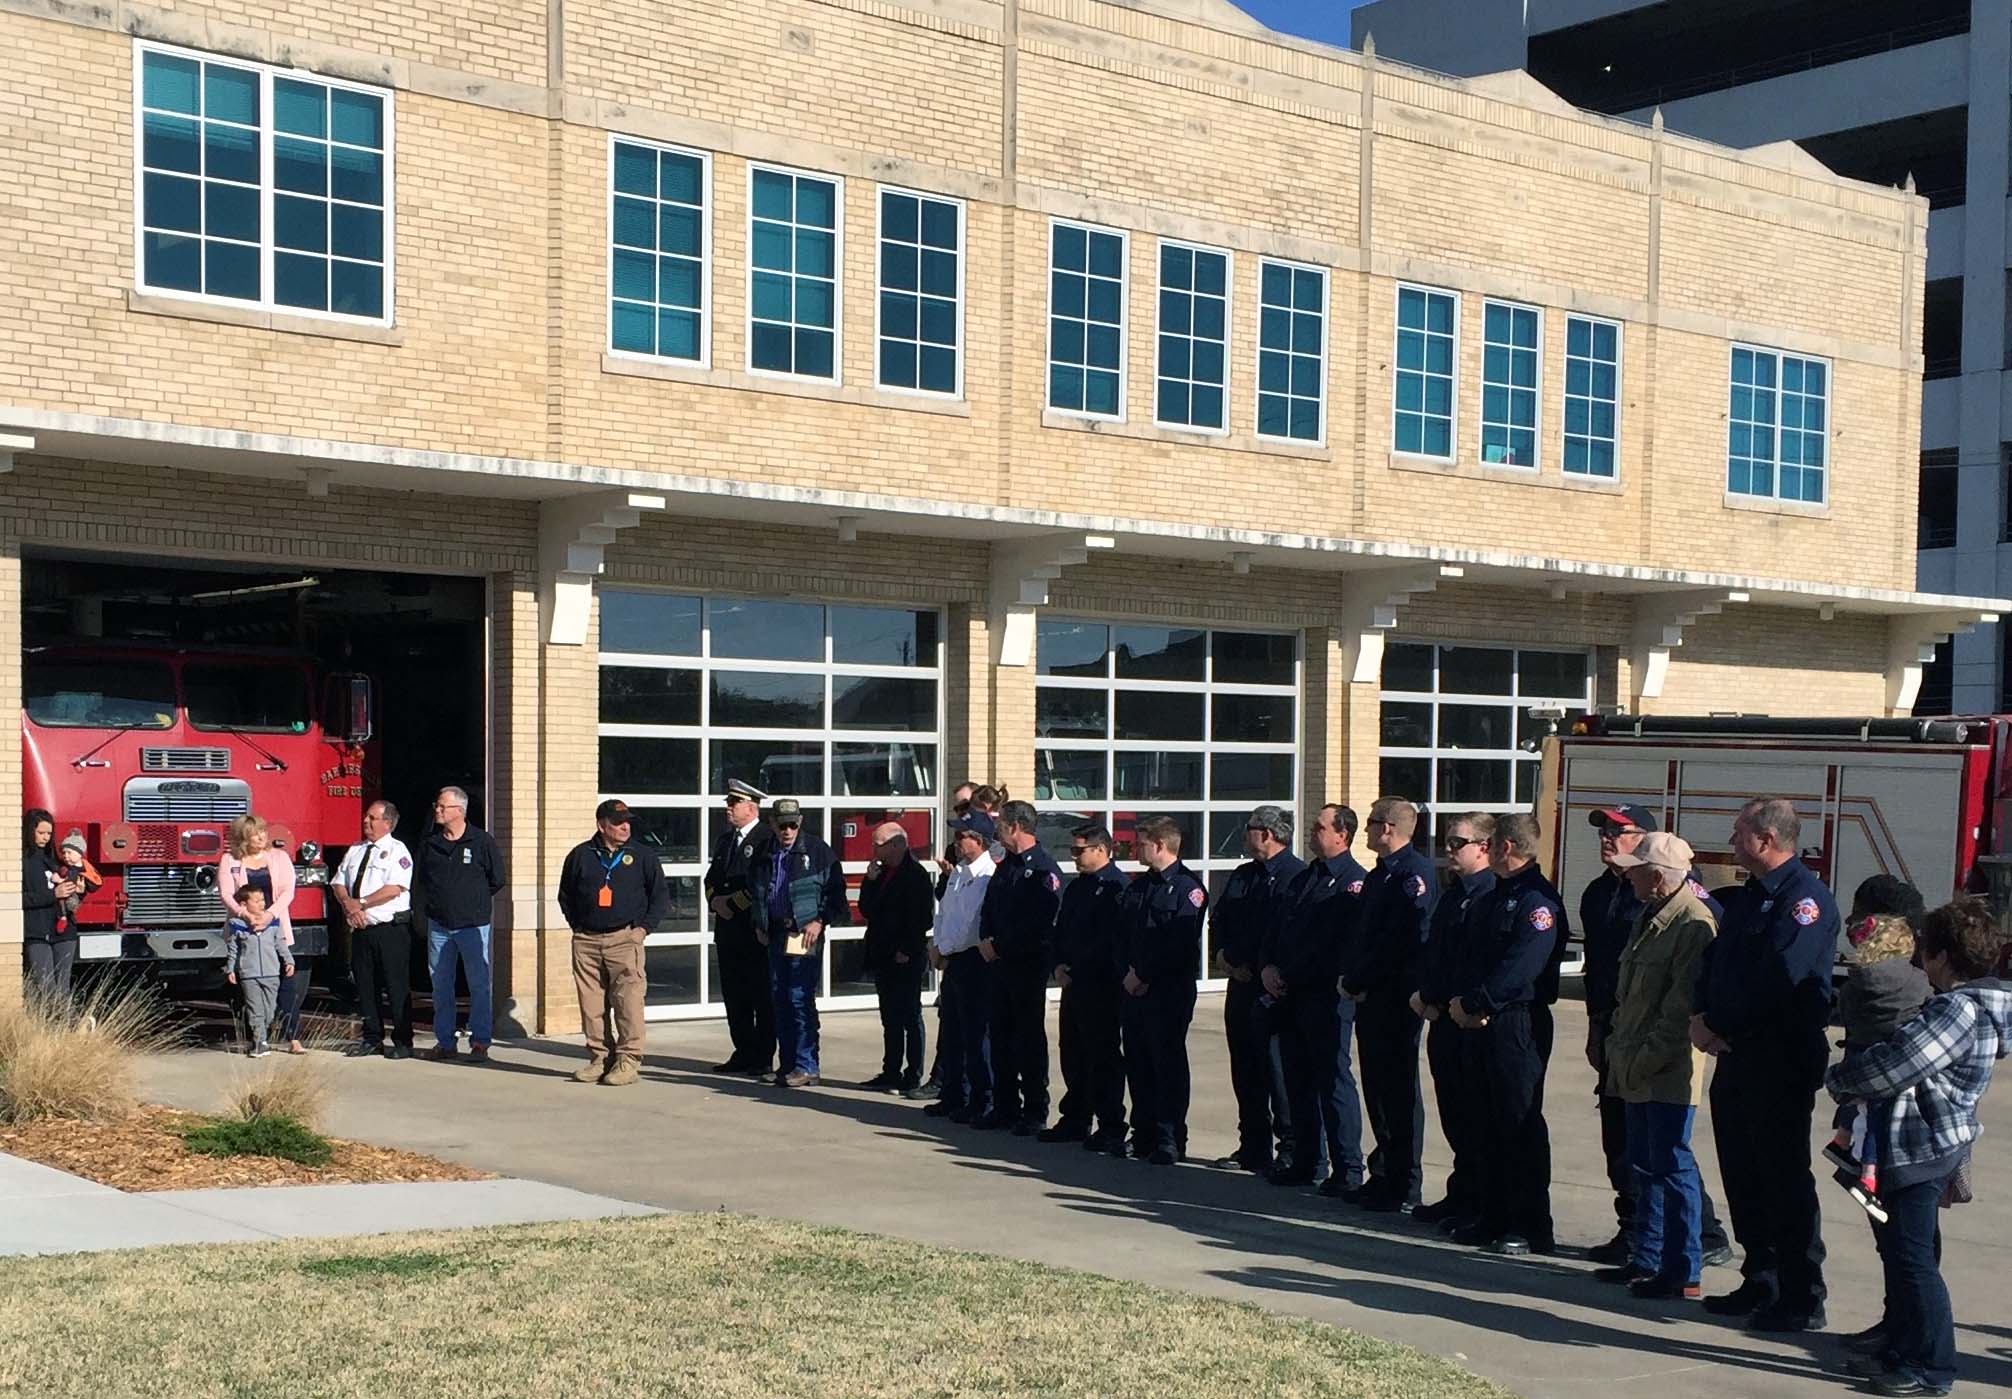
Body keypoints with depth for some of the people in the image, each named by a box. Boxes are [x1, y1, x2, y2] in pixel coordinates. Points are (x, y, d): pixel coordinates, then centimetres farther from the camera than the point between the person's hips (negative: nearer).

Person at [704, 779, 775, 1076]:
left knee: (762, 996, -1)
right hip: (727, 928, 8)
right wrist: (716, 901, -2)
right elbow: (712, 878, 17)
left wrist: (734, 903, -14)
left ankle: (763, 1058, 3)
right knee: (734, 996, 10)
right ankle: (744, 1054, 17)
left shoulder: (768, 840, -9)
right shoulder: (724, 840, 17)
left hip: (756, 929, -8)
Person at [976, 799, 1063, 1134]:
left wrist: (999, 946, -15)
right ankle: (1005, 1107, 19)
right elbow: (989, 910, 17)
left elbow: (1040, 923, -20)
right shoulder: (1006, 866, 15)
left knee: (1030, 1038, -2)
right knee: (1001, 1036, 11)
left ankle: (1034, 1112, 5)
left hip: (1030, 965, -8)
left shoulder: (1043, 868, -12)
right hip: (1000, 963, 8)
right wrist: (986, 940, -3)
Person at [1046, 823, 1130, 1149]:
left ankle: (1111, 1128, 2)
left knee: (1104, 1057, -4)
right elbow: (1061, 930, 19)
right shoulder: (1076, 887, 17)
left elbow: (1112, 939, -18)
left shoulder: (1117, 887, -12)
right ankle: (1074, 1120, 23)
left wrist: (1077, 968, -15)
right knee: (1072, 1053, 13)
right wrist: (1059, 964, 2)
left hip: (1102, 986, -9)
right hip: (1074, 982, 9)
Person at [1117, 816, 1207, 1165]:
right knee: (1137, 1063, 9)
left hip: (1170, 991, -7)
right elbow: (1124, 936, 15)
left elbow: (1180, 945, -16)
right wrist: (1129, 974, -1)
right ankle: (1144, 1134, 18)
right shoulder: (1138, 887, 16)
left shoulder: (1187, 887, -8)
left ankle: (1170, 1139, 2)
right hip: (1134, 989, 7)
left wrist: (1144, 976, -13)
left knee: (1168, 1064, -3)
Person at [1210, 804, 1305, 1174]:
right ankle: (1253, 1147, 20)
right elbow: (1219, 918, 17)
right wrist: (1224, 954, -3)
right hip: (1242, 981, 9)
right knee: (1245, 1067, 12)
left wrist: (1234, 958, -12)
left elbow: (1277, 932, -19)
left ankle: (1290, 1150, 0)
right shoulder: (1243, 875, 18)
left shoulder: (1295, 875, -12)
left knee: (1276, 1067, -7)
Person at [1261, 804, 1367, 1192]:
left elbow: (1352, 943, -16)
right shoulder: (1302, 879, 18)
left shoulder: (1355, 882, -9)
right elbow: (1278, 930, 21)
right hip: (1291, 996, 8)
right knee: (1298, 1080, 12)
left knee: (1333, 1080, -5)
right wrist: (1269, 966, 1)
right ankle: (1307, 1161, 21)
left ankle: (1347, 1170, 0)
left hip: (1328, 997, -8)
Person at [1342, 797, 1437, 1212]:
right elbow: (1360, 932, 19)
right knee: (1376, 1086, 14)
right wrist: (1349, 976, 4)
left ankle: (1404, 1189, 2)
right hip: (1370, 996, 9)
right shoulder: (1380, 873, 17)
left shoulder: (1414, 873, -14)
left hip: (1398, 998, -9)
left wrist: (1357, 981, -15)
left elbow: (1399, 941, -20)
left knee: (1398, 1089, -4)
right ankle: (1384, 1174, 24)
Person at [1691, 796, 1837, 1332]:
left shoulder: (1804, 897, -14)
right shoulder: (1746, 897, 17)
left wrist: (1720, 1026, -14)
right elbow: (1714, 962, 14)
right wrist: (1702, 1016, -4)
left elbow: (1777, 981, -23)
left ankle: (1802, 1300, 4)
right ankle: (1759, 1283, 25)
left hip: (1782, 1062, -9)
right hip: (1737, 1057, 9)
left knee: (1785, 1179, -3)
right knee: (1743, 1177, 14)